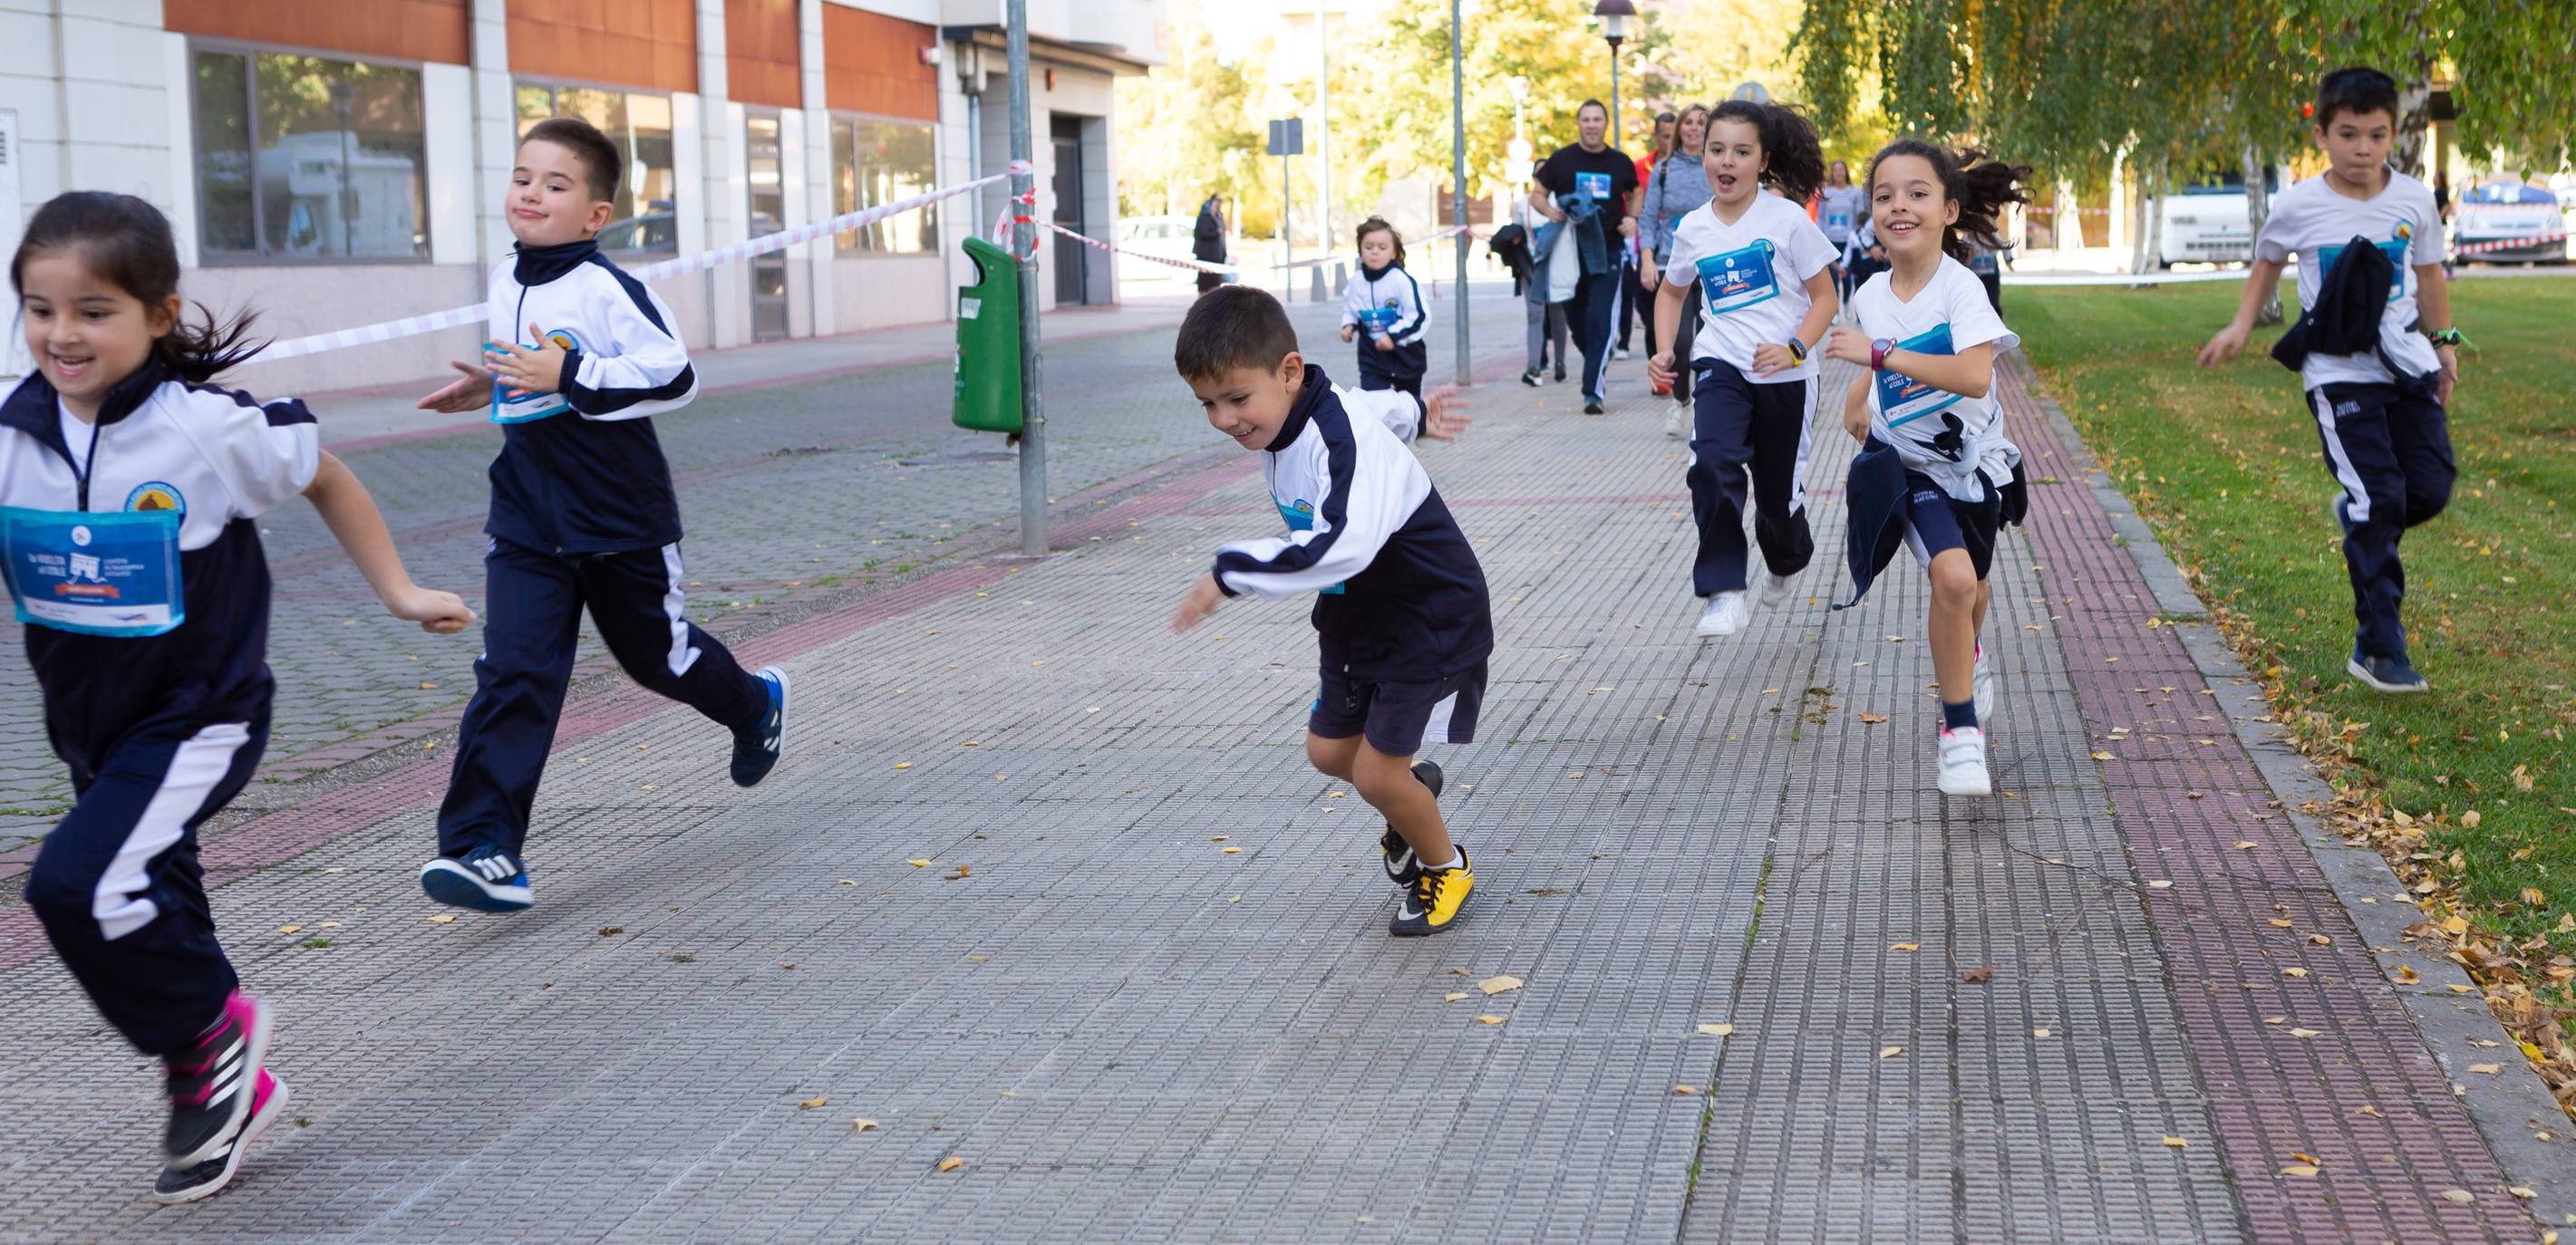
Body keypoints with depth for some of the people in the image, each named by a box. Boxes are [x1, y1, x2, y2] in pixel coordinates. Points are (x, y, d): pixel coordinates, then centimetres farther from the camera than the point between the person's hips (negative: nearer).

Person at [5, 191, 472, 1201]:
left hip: (197, 717, -6)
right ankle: (227, 1089, 39)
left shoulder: (212, 428, -18)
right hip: (88, 724, 6)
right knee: (151, 915, 18)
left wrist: (397, 593, 5)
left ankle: (214, 1037, 2)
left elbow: (326, 481, 0)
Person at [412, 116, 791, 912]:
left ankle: (756, 706, 49)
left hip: (622, 524, -5)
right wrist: (491, 388, 10)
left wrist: (567, 378, -29)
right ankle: (484, 849, -14)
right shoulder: (506, 281, 7)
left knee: (657, 653, 16)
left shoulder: (606, 288, -16)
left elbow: (674, 376, -25)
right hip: (527, 526, 5)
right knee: (512, 674, -9)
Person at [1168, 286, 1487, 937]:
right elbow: (1377, 404, 18)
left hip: (1430, 621, -9)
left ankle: (1445, 869, 22)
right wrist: (1416, 413, 38)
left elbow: (1343, 545, -51)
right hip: (1359, 616, 9)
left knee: (1375, 772, -7)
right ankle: (1415, 788, 45)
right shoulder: (1285, 417, -5)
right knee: (1329, 750, 13)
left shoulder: (1343, 441, -33)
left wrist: (1230, 572, -45)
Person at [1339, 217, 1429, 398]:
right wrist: (1349, 326, -5)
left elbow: (1420, 317, -20)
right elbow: (1350, 309, 15)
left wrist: (1393, 336, -25)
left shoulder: (1402, 281, -20)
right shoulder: (1356, 283, -5)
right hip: (1372, 356, 2)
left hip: (1406, 355, -2)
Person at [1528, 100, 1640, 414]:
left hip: (1607, 252, -1)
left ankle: (1593, 391, -13)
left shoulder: (1620, 163, 6)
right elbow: (1536, 194, 9)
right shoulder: (1561, 160, 3)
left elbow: (1635, 194, 22)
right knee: (1577, 321, 8)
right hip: (1570, 253, 1)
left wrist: (1633, 220, 3)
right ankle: (1597, 370, 33)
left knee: (1600, 321, -12)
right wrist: (1549, 210, -13)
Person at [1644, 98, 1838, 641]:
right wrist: (1665, 351, 7)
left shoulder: (1788, 219, -7)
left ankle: (1785, 564, 46)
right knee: (1712, 462, -27)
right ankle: (1723, 594, -26)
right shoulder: (1693, 229, 3)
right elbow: (1673, 291, 22)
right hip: (1721, 366, 1)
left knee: (1779, 491, 9)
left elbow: (1825, 297, -3)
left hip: (1784, 376, -1)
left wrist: (1794, 349, -20)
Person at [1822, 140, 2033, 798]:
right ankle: (1960, 729, -10)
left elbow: (1973, 375, -35)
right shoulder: (1870, 296, -4)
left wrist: (1879, 353, -35)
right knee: (1953, 577, -23)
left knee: (1969, 588, 19)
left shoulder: (1960, 287, -19)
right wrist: (1858, 401, 3)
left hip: (1971, 460, 0)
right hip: (1906, 466, 1)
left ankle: (1966, 660, 56)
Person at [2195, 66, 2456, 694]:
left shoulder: (2414, 200, 1)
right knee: (2378, 499, -11)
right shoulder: (2298, 206, -7)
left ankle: (2358, 524, 34)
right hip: (2339, 372, -4)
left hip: (2407, 364, 4)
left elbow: (2429, 273, 16)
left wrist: (2445, 344, 18)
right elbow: (2267, 261, 13)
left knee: (2431, 489, -2)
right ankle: (2379, 652, -6)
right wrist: (2241, 325, 9)